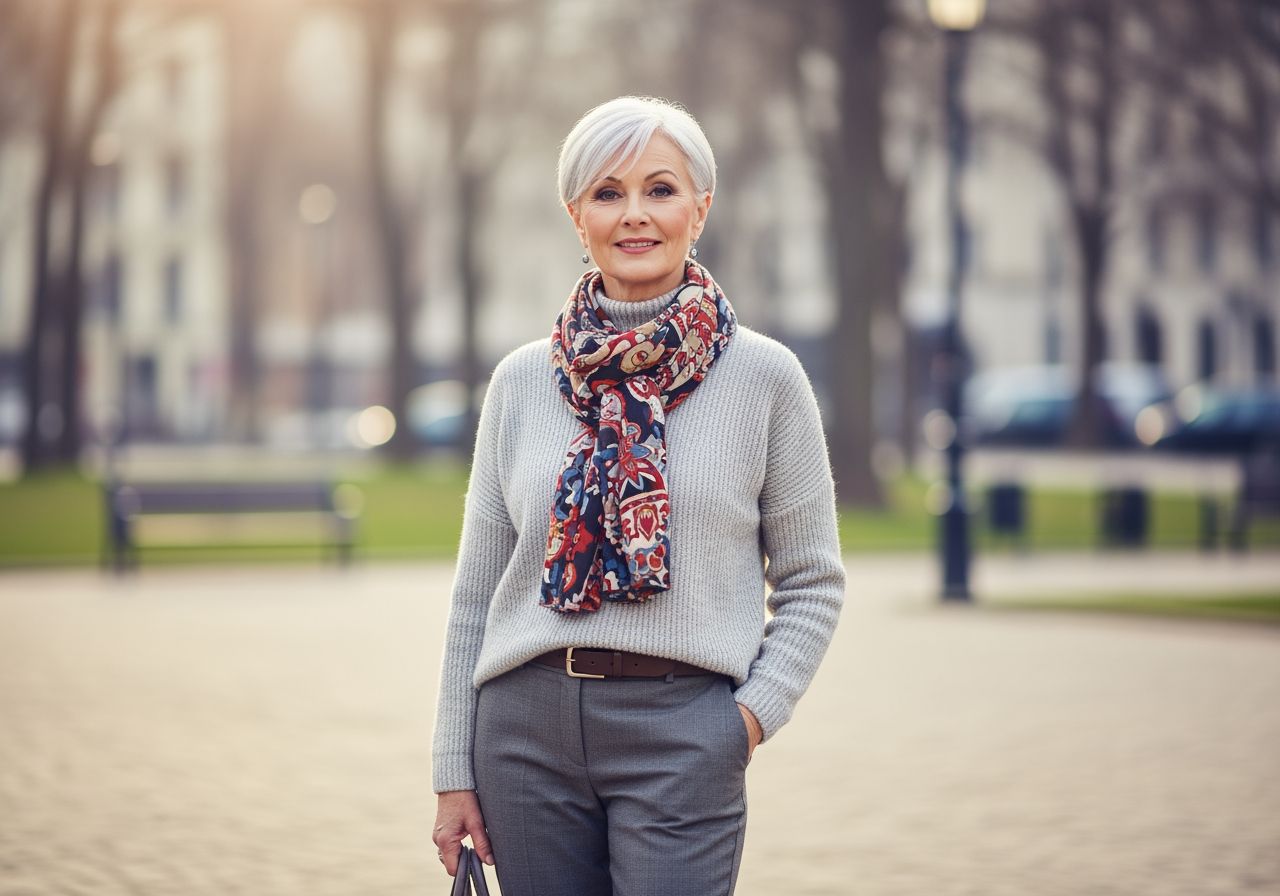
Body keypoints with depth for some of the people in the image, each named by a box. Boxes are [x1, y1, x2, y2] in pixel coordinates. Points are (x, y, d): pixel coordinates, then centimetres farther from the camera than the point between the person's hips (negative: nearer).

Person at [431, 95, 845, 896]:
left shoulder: (765, 376, 2)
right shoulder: (522, 381, 8)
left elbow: (812, 584, 6)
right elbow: (476, 596, 10)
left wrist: (756, 711, -8)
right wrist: (455, 773, 8)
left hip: (681, 731, -2)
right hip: (527, 725, 3)